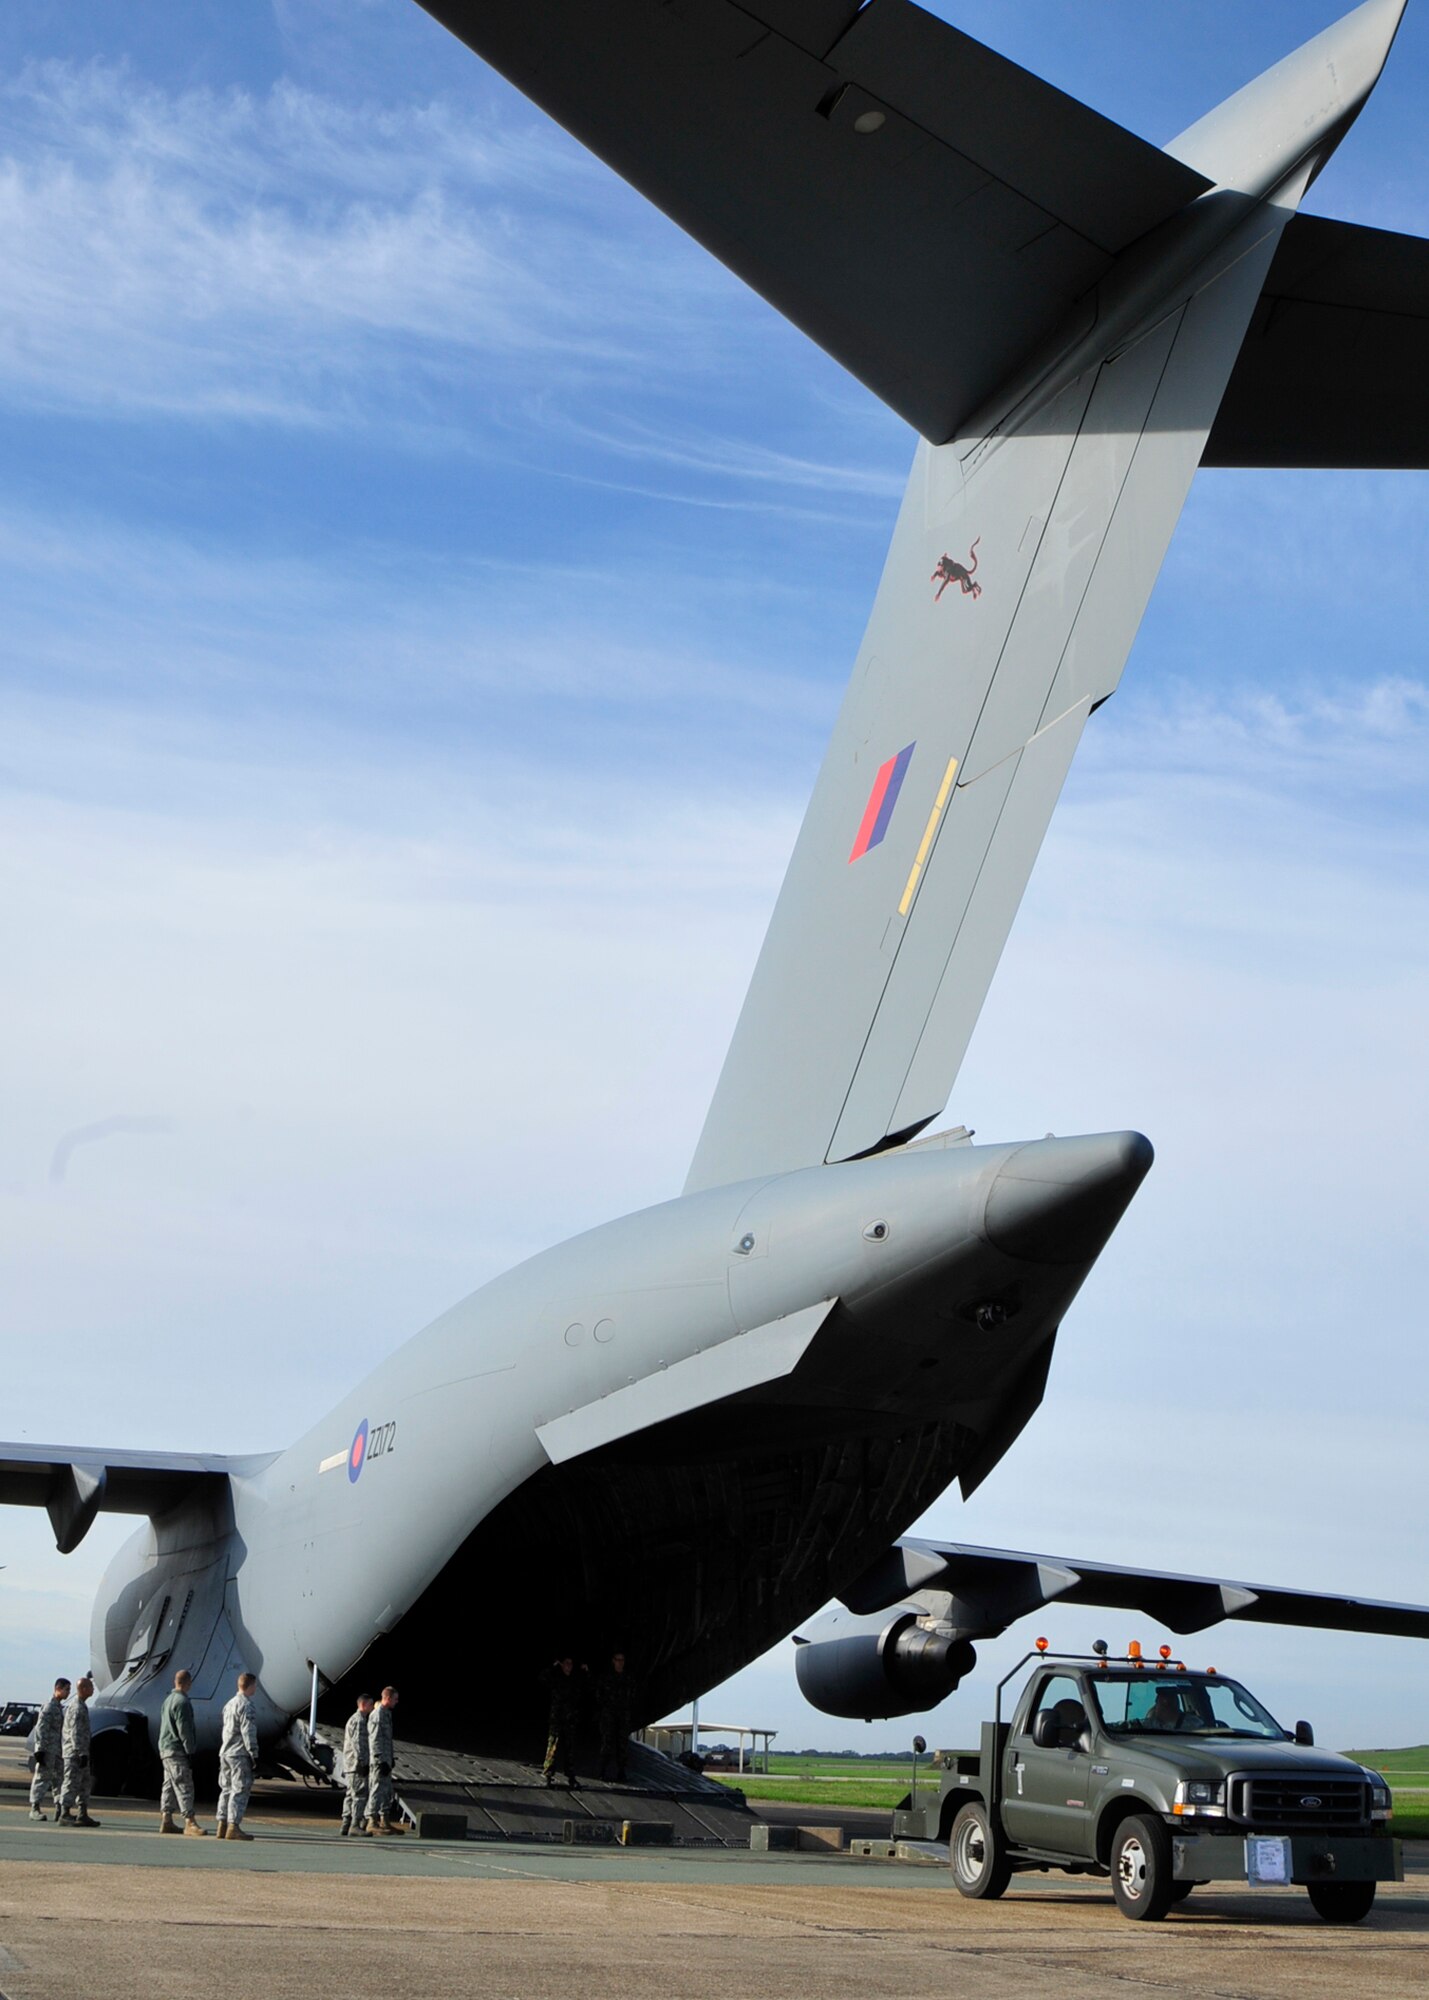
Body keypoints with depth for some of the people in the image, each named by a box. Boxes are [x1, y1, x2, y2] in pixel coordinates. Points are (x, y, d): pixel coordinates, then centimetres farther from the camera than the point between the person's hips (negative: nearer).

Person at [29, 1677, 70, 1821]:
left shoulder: (59, 1707, 15)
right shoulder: (49, 1707, -13)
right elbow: (41, 1729, -17)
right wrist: (40, 1750, -20)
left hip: (58, 1750, 9)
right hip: (48, 1750, -9)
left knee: (60, 1778, 7)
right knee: (42, 1777, -4)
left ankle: (60, 1809, 8)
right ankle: (35, 1808, 2)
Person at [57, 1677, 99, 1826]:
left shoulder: (81, 1704, 15)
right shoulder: (77, 1707, -17)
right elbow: (76, 1733, -22)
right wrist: (82, 1753, -22)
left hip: (80, 1753, 10)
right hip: (75, 1752, -10)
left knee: (84, 1784, 11)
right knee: (72, 1782, -7)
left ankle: (83, 1815, 14)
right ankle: (64, 1815, -4)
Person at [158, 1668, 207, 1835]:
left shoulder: (168, 1700, 16)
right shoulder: (182, 1702, -15)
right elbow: (184, 1729, -18)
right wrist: (190, 1751, -14)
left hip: (166, 1750, 10)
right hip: (178, 1751, -10)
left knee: (169, 1786, 11)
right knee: (184, 1786, -10)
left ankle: (166, 1821, 13)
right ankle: (189, 1823, -13)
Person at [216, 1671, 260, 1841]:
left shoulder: (229, 1704, 16)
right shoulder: (246, 1705, -13)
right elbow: (248, 1733, -16)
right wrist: (254, 1754, -13)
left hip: (225, 1752, 9)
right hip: (240, 1754, -9)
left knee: (226, 1789, 12)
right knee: (240, 1790, -6)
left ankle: (222, 1825, 12)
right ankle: (233, 1827, -10)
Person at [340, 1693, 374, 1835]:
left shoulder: (354, 1719, 21)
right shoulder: (358, 1720, -12)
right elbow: (357, 1743, -19)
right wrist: (363, 1763, -20)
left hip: (350, 1765, 11)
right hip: (357, 1765, -11)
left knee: (351, 1794, 11)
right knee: (360, 1794, -11)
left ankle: (346, 1824, 12)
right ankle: (355, 1825, -13)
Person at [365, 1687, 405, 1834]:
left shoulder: (386, 1714, 18)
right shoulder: (378, 1715, -14)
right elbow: (375, 1739, -19)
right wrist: (382, 1761, -22)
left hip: (385, 1760, 10)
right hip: (380, 1759, -10)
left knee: (388, 1790, 13)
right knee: (378, 1789, -10)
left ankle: (384, 1821, 19)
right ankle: (372, 1822, -8)